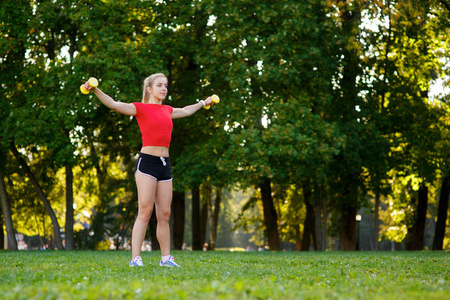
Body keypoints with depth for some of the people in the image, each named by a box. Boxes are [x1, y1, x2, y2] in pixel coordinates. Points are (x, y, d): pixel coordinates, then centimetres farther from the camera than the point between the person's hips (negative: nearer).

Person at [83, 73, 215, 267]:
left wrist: (203, 103, 53)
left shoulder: (167, 110, 18)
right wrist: (95, 90, -25)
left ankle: (166, 258, 14)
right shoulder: (140, 108, 0)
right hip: (147, 162, -6)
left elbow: (186, 111, 39)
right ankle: (135, 258, -10)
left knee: (164, 214, 7)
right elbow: (114, 104, -11)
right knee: (145, 212, -11)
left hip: (164, 164, 6)